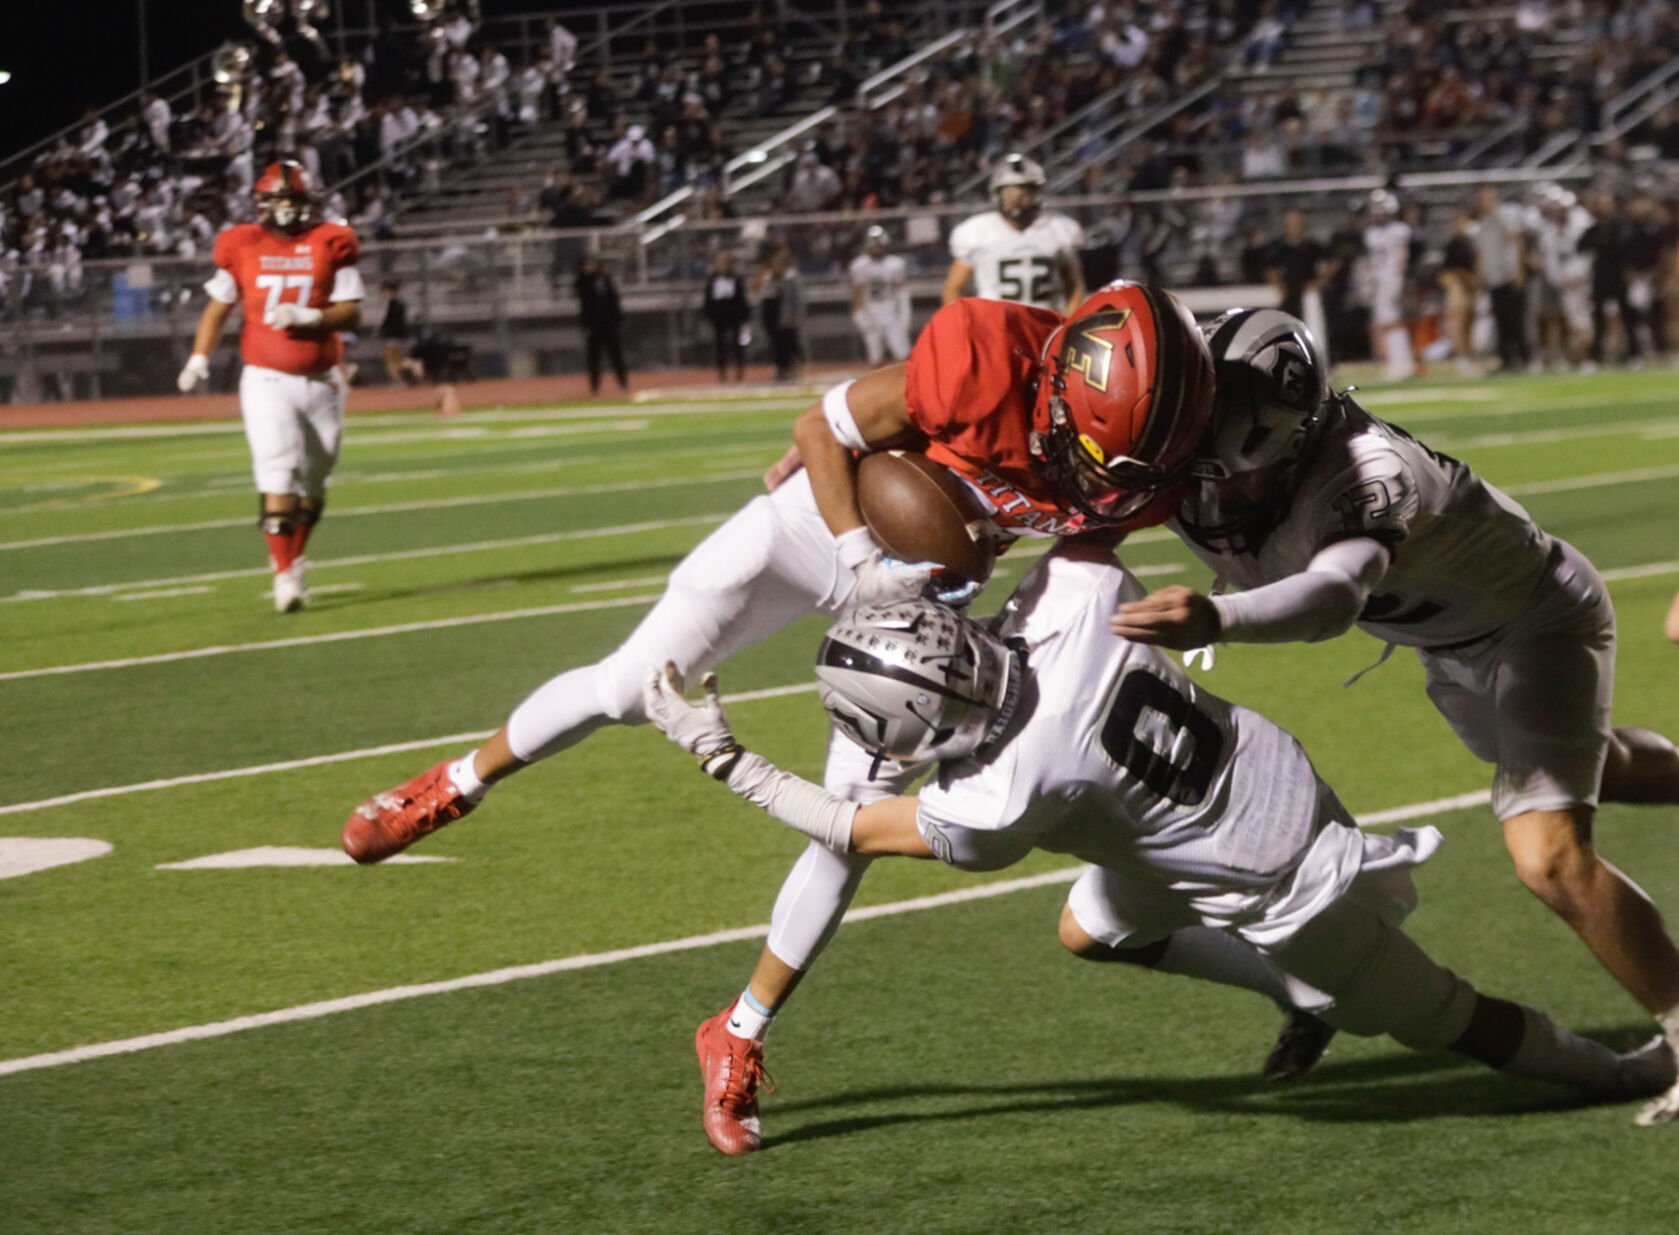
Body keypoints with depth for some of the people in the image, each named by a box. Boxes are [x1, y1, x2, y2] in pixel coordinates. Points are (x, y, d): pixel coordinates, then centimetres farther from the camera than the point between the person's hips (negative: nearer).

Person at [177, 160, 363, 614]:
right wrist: (199, 359, 2)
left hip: (321, 381, 2)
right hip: (267, 381, -2)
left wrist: (309, 317, -20)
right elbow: (219, 306, 11)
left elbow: (352, 314, -4)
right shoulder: (243, 247, 0)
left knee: (314, 486, 12)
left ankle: (294, 558, 33)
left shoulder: (331, 245, -2)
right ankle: (284, 575, -13)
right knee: (278, 479, -14)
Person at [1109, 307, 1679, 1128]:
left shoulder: (1367, 477, -46)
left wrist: (1217, 620, -82)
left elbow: (1334, 597, -65)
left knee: (1550, 859, -21)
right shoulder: (1197, 476, -25)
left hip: (1543, 622, -8)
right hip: (1452, 647, 8)